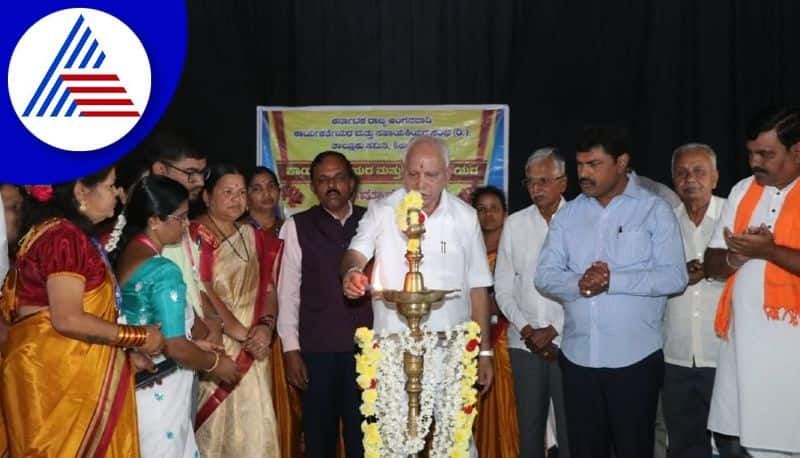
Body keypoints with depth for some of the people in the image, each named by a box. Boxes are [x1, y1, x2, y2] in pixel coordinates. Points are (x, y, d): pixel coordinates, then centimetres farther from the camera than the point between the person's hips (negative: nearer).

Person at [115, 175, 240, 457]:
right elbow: (175, 349, -21)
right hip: (159, 391, -8)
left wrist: (193, 342, 15)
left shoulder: (126, 254, 5)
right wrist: (215, 364, -4)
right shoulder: (164, 271, -21)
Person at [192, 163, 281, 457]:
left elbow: (268, 287, 10)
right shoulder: (195, 235, -4)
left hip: (251, 348, 5)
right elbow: (203, 290, -12)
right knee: (217, 422, -1)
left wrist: (265, 325, -7)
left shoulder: (251, 236, 14)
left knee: (254, 426, 3)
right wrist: (239, 331, -14)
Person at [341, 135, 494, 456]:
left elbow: (477, 287, 7)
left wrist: (484, 351, 6)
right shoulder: (381, 211, 0)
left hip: (451, 349, 1)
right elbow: (356, 253, -13)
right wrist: (352, 271, -38)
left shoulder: (465, 217, 3)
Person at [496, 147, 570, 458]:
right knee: (529, 426, 9)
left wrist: (553, 330, -8)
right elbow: (503, 288, 8)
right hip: (524, 343, 3)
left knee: (570, 428, -1)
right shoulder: (515, 224, 7)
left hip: (566, 342, -3)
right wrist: (527, 330, -2)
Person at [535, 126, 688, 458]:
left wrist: (613, 280, -20)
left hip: (635, 357, -3)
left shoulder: (654, 210, -1)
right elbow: (545, 275, 4)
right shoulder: (567, 214, 10)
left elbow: (675, 276, -10)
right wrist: (578, 284, -17)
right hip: (577, 356, 4)